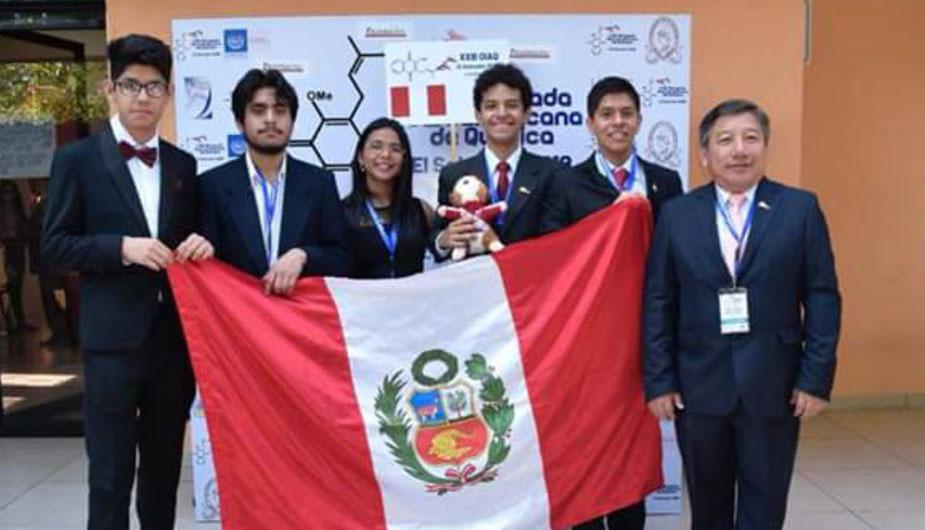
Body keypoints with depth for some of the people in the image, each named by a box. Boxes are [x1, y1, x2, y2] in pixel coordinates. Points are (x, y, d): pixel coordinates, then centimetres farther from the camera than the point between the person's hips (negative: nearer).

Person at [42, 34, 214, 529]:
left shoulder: (184, 165, 10)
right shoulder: (77, 159, -2)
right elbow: (55, 246, -4)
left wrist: (200, 246, -6)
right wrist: (123, 247, -18)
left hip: (175, 336, 4)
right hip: (112, 338, -4)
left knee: (165, 468, 16)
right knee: (110, 475, 2)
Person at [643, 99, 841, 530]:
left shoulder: (801, 208, 0)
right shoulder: (676, 214, 2)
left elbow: (823, 298, 0)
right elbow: (657, 303, 1)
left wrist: (816, 378, -6)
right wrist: (659, 381, -3)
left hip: (774, 386, -1)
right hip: (698, 386, 1)